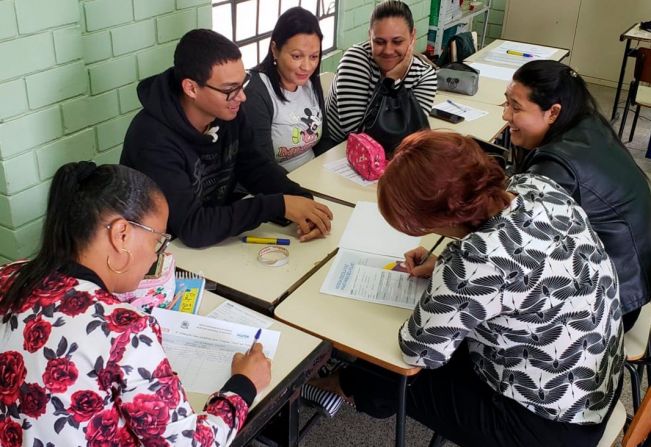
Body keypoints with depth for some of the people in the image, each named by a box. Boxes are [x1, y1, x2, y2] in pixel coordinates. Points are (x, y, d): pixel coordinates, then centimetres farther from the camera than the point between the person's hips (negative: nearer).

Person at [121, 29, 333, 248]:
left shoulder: (228, 112, -8)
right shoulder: (154, 140, -28)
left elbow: (255, 167, 1)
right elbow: (192, 229, -32)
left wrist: (301, 200, -17)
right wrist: (278, 205, -31)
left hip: (219, 240, 7)